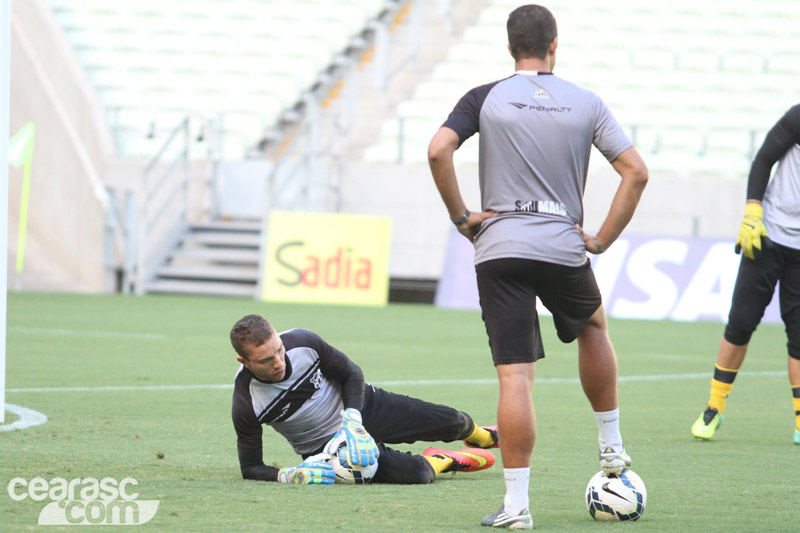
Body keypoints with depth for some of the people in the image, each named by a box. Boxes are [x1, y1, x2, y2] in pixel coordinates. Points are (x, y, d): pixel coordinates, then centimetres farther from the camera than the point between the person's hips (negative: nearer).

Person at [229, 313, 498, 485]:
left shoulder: (302, 342, -25)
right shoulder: (246, 405, -29)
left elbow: (352, 374, -7)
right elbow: (251, 468, -18)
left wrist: (353, 418, -23)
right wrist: (286, 476, -38)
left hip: (360, 404, 3)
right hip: (324, 446, -3)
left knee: (452, 421, 9)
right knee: (415, 474, -23)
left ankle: (481, 436, 47)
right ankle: (443, 461, 14)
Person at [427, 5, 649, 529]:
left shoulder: (486, 99, 1)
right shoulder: (587, 103, 4)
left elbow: (438, 150, -13)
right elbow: (636, 171, -1)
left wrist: (461, 216, -2)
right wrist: (603, 238, 5)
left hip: (500, 250, -1)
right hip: (565, 248, 1)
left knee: (515, 377, -3)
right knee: (594, 326, 32)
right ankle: (612, 447, 36)